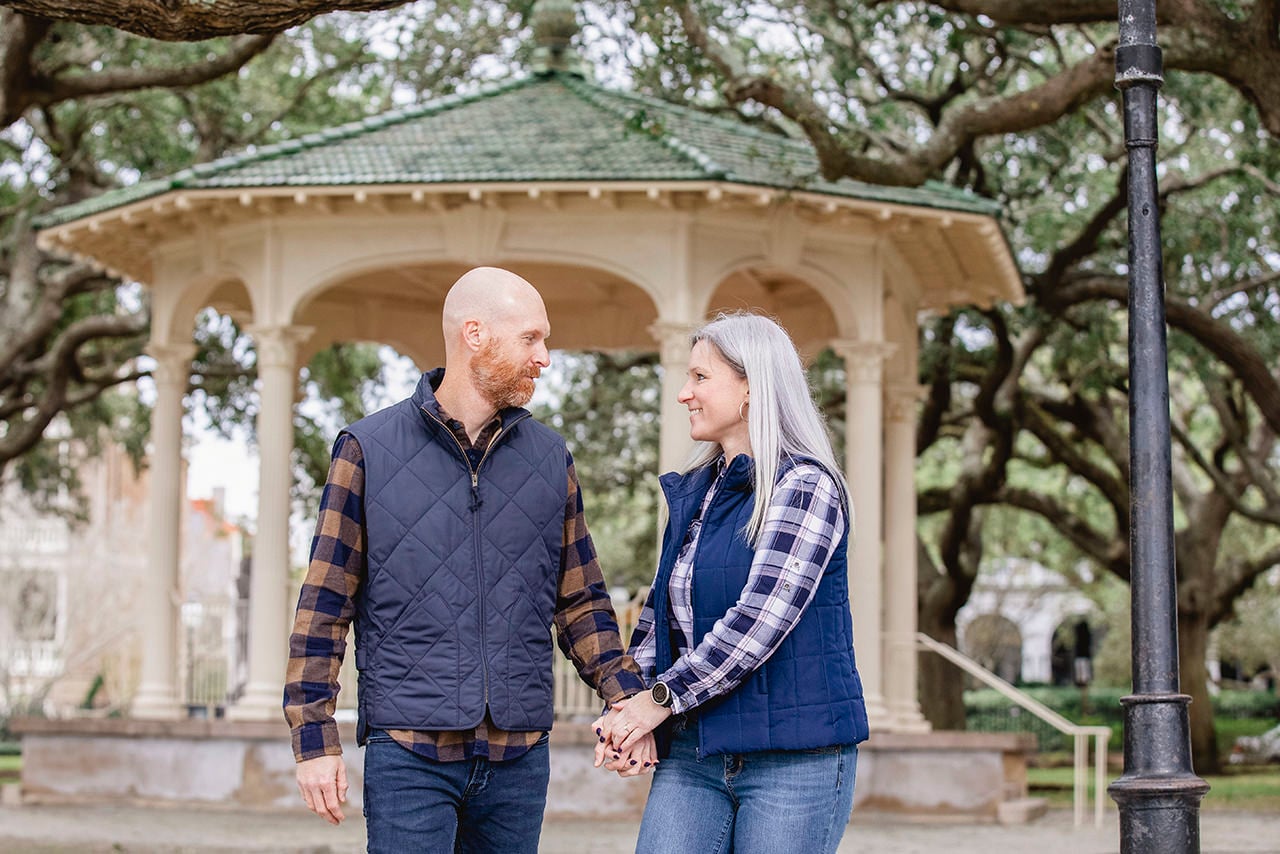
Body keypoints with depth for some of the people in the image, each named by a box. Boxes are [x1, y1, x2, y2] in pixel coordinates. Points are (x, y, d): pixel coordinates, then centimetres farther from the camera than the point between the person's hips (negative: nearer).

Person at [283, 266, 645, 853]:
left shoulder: (550, 458, 12)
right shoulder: (368, 450, 1)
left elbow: (580, 600, 16)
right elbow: (325, 603, 1)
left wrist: (628, 697, 1)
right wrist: (315, 738, -5)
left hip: (519, 757, 4)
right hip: (407, 749, -3)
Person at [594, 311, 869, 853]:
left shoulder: (804, 486, -10)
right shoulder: (693, 493, 15)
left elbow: (760, 618, -18)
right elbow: (660, 613, 17)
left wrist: (664, 696, -12)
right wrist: (628, 707, 1)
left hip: (794, 760, -6)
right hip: (693, 751, 6)